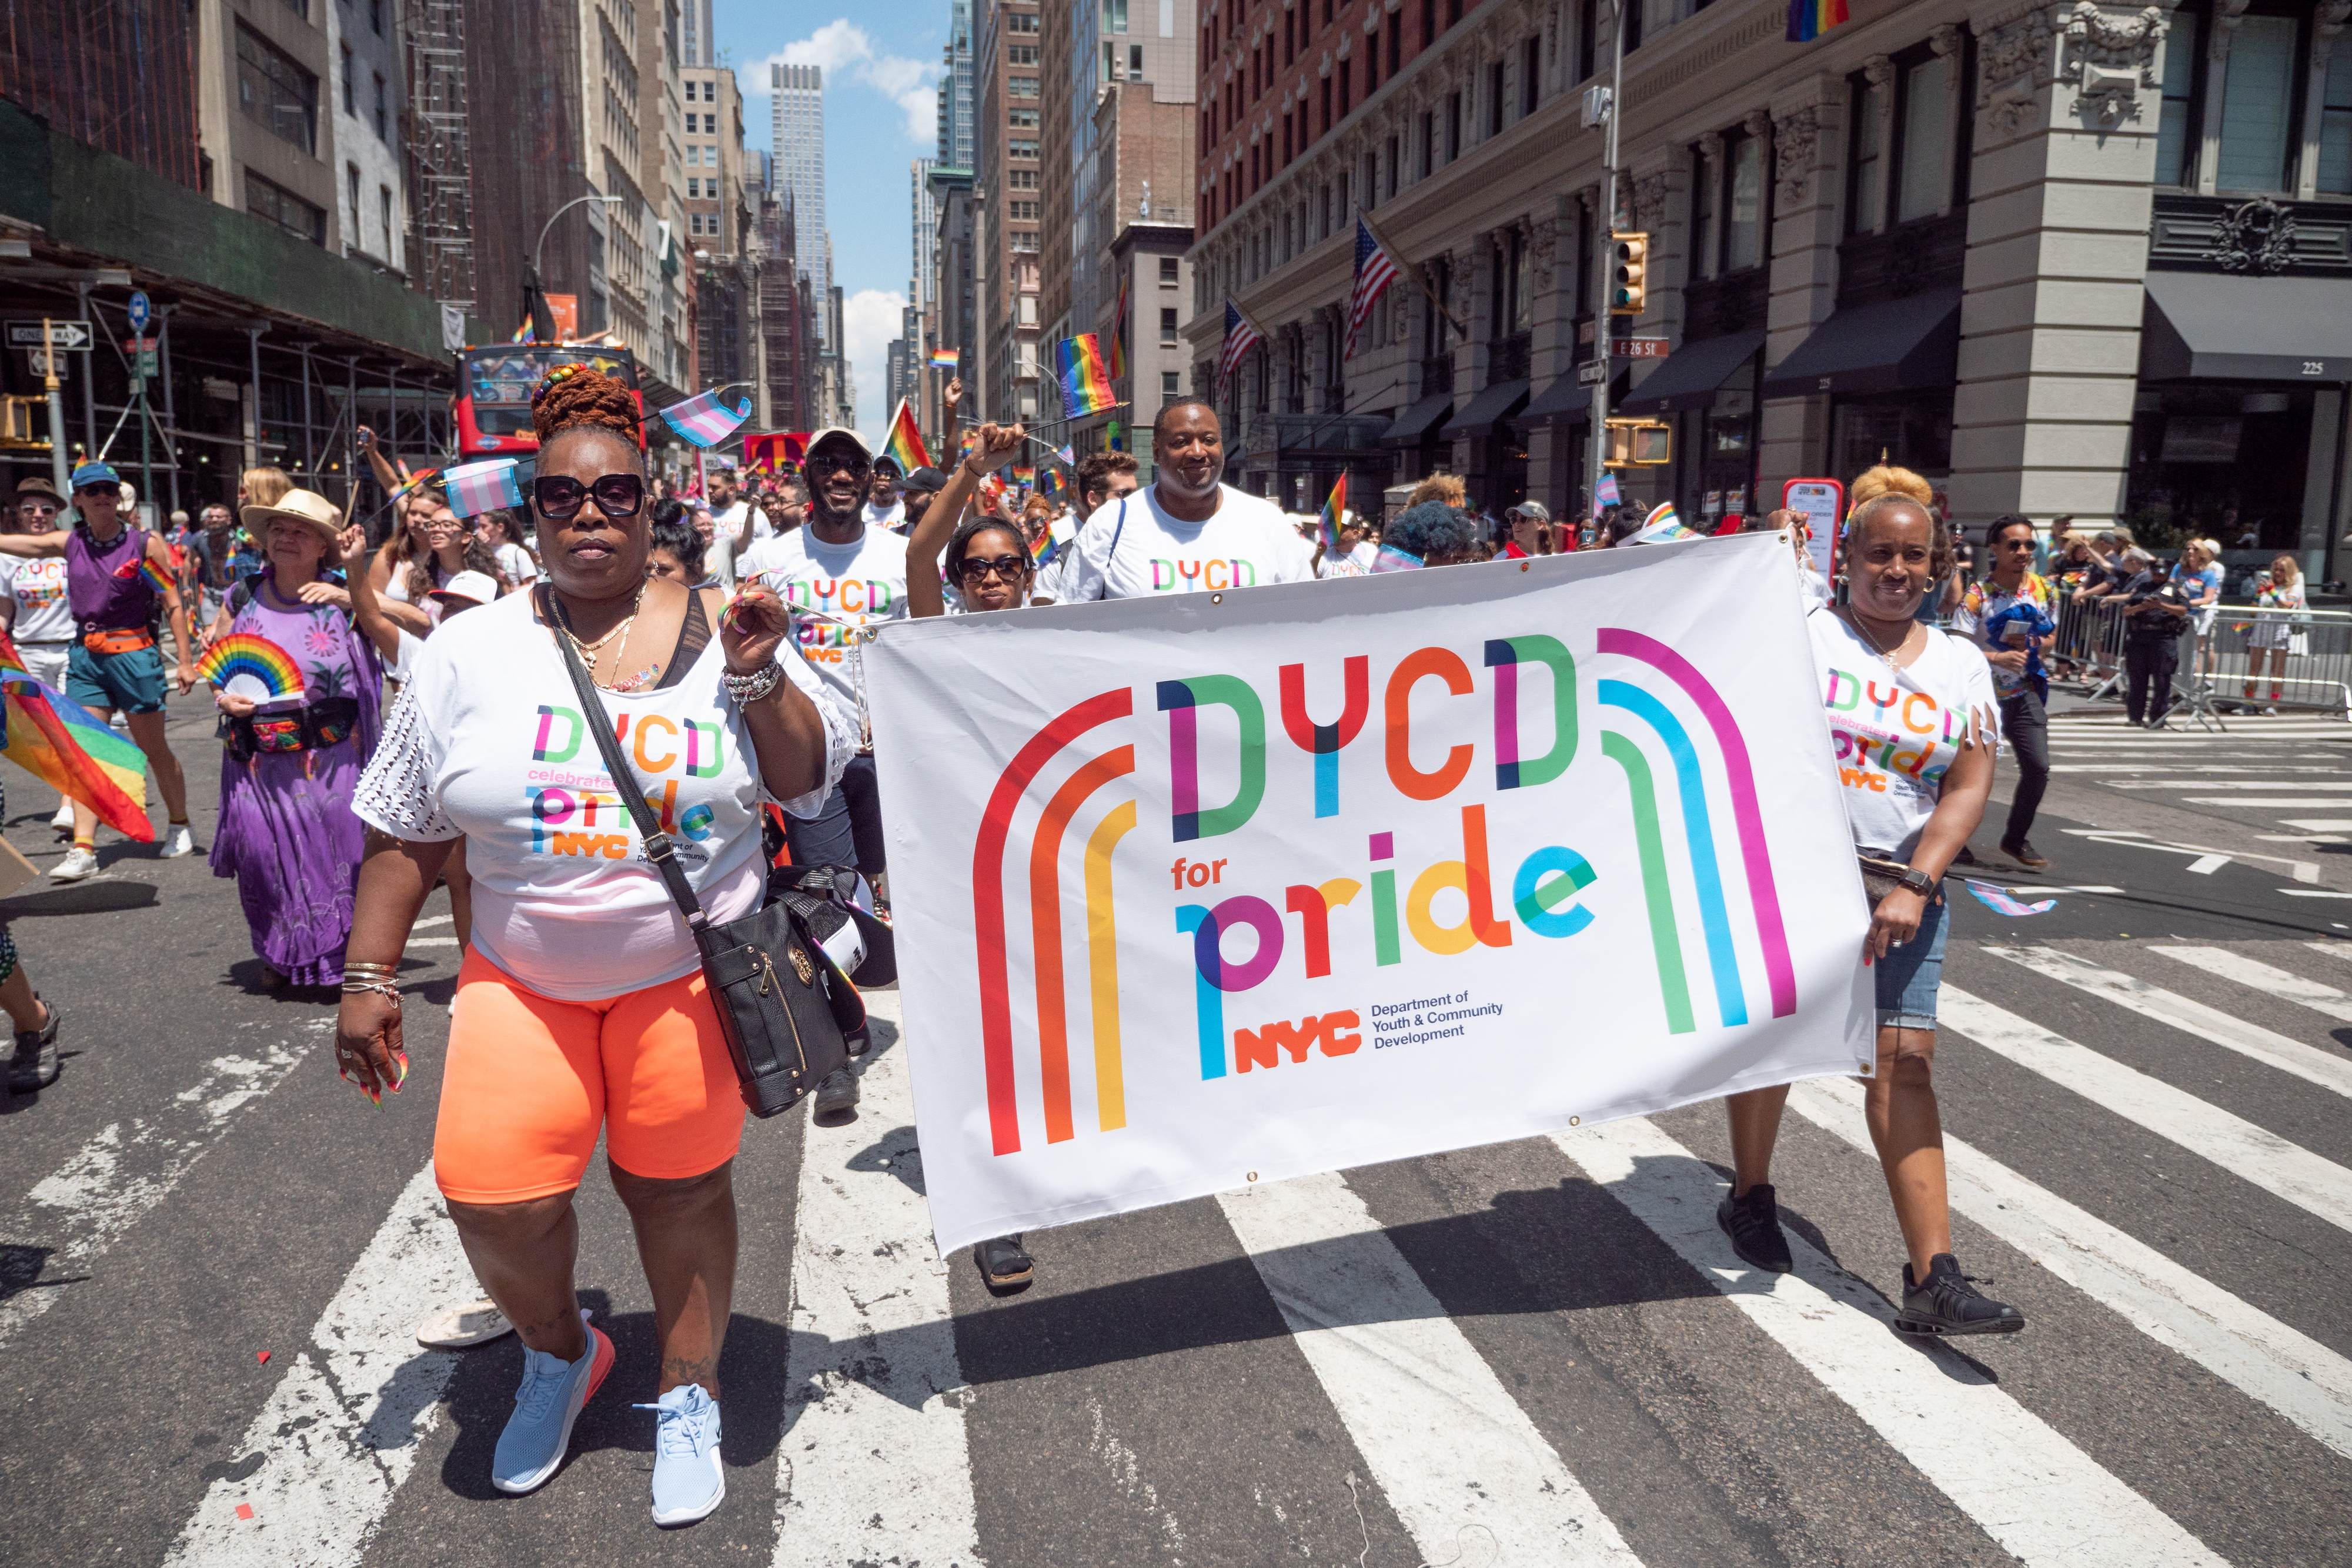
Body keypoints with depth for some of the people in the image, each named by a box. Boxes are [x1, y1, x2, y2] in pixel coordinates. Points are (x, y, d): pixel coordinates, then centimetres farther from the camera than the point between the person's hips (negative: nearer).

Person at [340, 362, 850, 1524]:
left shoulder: (721, 632, -1)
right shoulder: (468, 651, 1)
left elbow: (809, 781, -2)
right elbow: (403, 832, 6)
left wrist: (757, 677, -17)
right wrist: (368, 976, 4)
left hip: (689, 973, -1)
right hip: (522, 978, 2)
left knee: (679, 1187, 8)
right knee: (489, 1195, -6)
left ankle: (687, 1398, 33)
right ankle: (559, 1350, 28)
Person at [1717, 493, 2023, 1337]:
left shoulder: (1962, 664, 8)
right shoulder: (1802, 634, -1)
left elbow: (1968, 789, 0)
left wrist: (1914, 888, -12)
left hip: (1900, 885, 2)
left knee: (1905, 1062, -4)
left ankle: (1932, 1279, -5)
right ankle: (1750, 1196, 33)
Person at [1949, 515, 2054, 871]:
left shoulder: (2043, 589, 0)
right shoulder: (1978, 595, -15)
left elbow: (2051, 634, 14)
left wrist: (2033, 648, -7)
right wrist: (1998, 658, -30)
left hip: (2024, 692, 4)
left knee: (2038, 766, -4)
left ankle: (2016, 839, 15)